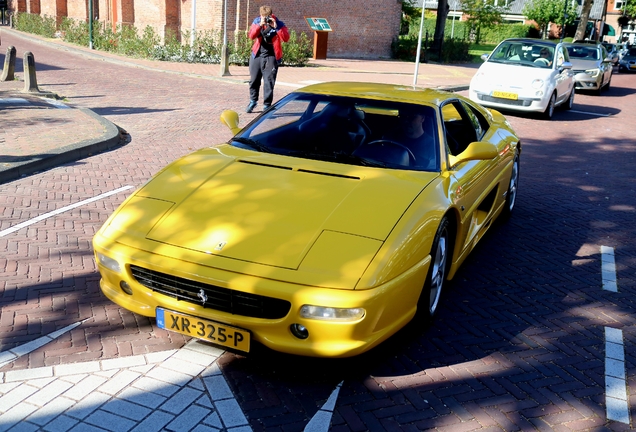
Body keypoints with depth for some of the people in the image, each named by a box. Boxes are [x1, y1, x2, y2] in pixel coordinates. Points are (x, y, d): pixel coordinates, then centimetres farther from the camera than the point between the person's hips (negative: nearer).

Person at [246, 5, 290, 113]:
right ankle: (253, 101, 32)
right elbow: (251, 36, -11)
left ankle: (267, 105, 3)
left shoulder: (278, 23, -5)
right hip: (257, 55, 3)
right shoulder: (257, 21, 2)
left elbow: (286, 38, -17)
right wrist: (260, 25, -22)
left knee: (269, 82, -5)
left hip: (271, 56, -3)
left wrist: (276, 27, -25)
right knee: (254, 80, 12)